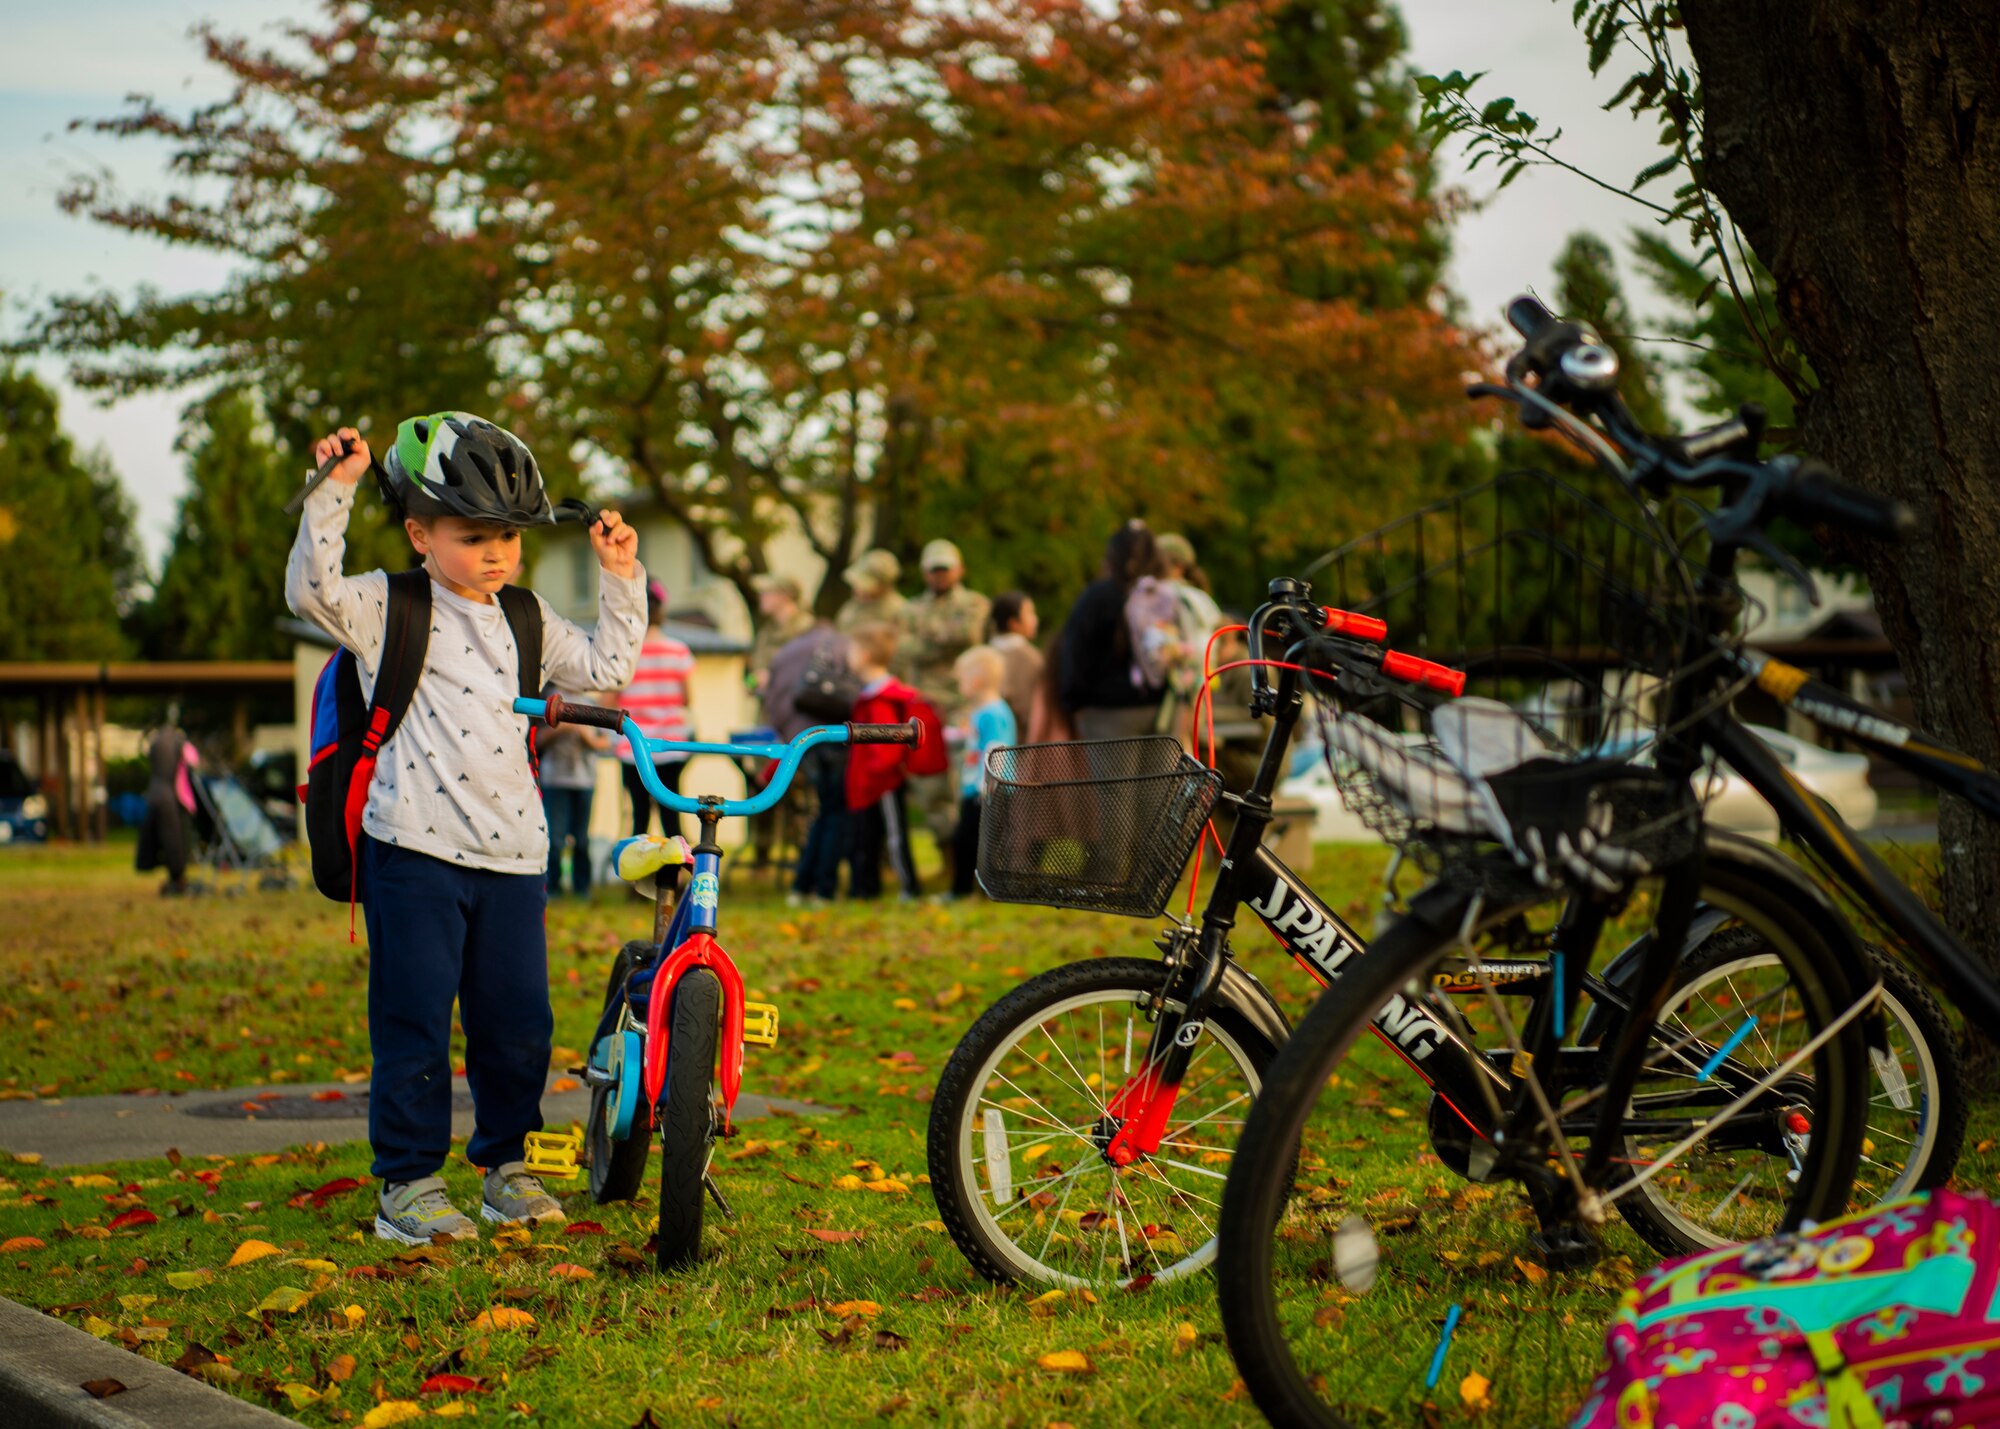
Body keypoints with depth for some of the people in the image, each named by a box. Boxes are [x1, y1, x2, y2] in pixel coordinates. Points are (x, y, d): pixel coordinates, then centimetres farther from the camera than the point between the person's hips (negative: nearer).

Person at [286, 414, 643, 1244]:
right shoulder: (390, 609, -2)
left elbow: (604, 668, 26)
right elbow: (311, 589, -19)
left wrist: (620, 578, 21)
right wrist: (334, 490, -24)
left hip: (513, 854, 5)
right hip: (416, 851, -5)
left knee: (518, 1021, 8)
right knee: (415, 1022, -2)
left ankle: (507, 1166, 24)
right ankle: (408, 1184, 7)